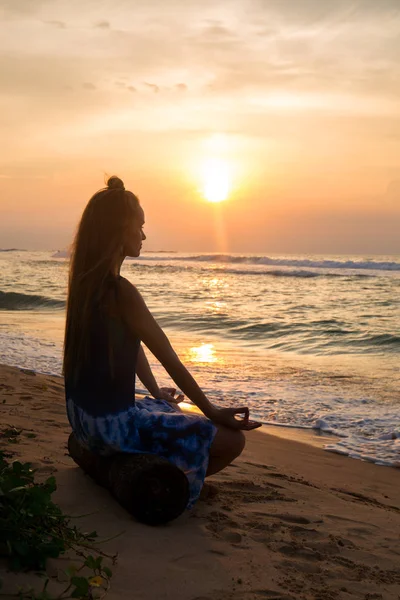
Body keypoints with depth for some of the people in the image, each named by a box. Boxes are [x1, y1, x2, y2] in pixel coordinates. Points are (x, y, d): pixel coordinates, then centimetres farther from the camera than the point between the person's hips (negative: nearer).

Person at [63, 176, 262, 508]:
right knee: (232, 439, -6)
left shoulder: (86, 281, 5)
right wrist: (213, 413, -8)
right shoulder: (120, 292, -23)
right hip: (112, 423, -10)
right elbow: (170, 360, -18)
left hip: (85, 414, 10)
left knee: (175, 411, 35)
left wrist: (156, 392, 22)